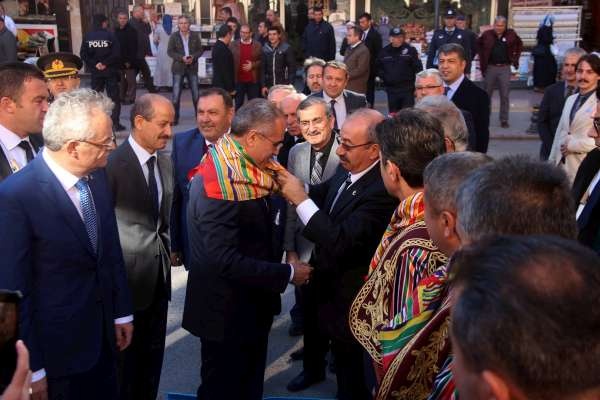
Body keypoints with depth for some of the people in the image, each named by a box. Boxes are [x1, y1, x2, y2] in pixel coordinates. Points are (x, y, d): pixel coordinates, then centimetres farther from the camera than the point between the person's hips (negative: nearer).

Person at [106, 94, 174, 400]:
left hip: (159, 273, 7)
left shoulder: (165, 163, 7)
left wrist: (167, 247, 7)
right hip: (128, 276, -7)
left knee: (153, 353, 18)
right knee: (127, 356, 8)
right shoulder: (114, 163, -16)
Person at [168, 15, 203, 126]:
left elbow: (200, 50, 5)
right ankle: (175, 118, 5)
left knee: (195, 93, 5)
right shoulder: (174, 36, -1)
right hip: (178, 68, -1)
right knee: (176, 94, -2)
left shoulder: (195, 36, 3)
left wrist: (193, 57, -14)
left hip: (192, 68, 1)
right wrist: (182, 58, -17)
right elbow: (170, 51, -3)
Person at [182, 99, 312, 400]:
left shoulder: (244, 169, 1)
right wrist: (287, 273, -22)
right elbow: (224, 260, -29)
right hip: (227, 312, -9)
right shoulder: (218, 183, -26)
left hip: (250, 304, 9)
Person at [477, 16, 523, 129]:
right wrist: (482, 60, 8)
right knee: (487, 94, 8)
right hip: (490, 67, 0)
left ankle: (504, 120, 7)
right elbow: (478, 44, 15)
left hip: (505, 68, 0)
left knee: (504, 96, 1)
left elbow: (519, 44, 17)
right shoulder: (487, 35, -2)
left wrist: (515, 58, 9)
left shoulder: (511, 34, 0)